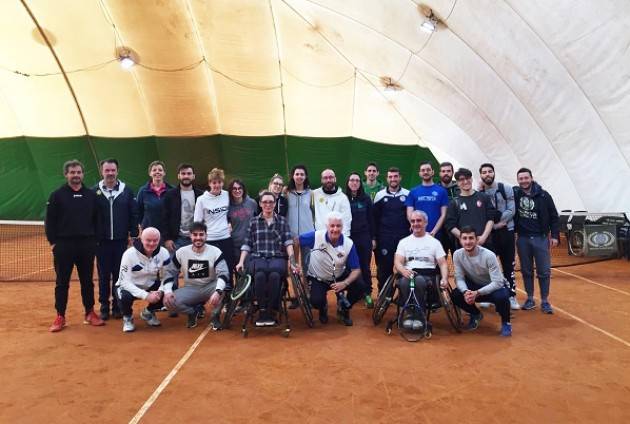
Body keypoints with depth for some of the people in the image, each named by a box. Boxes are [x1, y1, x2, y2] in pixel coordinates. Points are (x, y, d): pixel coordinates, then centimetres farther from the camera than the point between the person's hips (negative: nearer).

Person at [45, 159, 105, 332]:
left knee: (87, 281, 9)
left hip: (87, 245, 2)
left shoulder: (91, 195, 7)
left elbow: (96, 219, 10)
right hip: (64, 245, -2)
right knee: (62, 282, 5)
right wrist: (53, 241, -5)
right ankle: (60, 317, 14)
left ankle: (90, 313, 20)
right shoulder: (57, 195, 0)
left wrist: (94, 240, 4)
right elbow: (49, 221, 0)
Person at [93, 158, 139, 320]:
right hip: (102, 241, 0)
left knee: (119, 275, 6)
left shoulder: (126, 191, 2)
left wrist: (133, 234, -1)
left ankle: (118, 306, 17)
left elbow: (134, 214, 3)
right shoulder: (94, 191, 1)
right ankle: (104, 307, 18)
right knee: (103, 276, 8)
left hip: (121, 241, 0)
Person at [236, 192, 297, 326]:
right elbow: (247, 244, 12)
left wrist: (292, 260, -9)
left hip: (278, 257, 0)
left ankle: (271, 311, -20)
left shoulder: (282, 220, 13)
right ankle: (262, 310, -18)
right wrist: (241, 262, 1)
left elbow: (288, 242, 4)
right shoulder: (253, 221, 15)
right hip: (258, 258, 0)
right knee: (260, 275, -36)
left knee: (274, 274, -37)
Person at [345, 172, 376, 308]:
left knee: (365, 266, 4)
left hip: (364, 237, 1)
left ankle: (367, 294, 11)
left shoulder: (366, 199, 4)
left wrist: (373, 237, 3)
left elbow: (371, 219, 6)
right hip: (347, 237, 0)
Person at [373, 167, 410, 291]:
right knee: (384, 266, 2)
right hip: (384, 238, 0)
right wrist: (374, 237, 2)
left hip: (404, 237, 0)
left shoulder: (408, 195, 4)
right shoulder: (380, 195, 4)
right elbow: (375, 218, 5)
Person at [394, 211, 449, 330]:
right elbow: (397, 262, 4)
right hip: (408, 274, 1)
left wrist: (444, 278, -14)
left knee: (419, 280, -37)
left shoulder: (434, 242, 14)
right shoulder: (404, 241, 17)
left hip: (428, 275, -1)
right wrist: (403, 270, -21)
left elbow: (443, 264, 7)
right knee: (404, 281, -35)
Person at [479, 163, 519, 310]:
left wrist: (498, 223, -12)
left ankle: (511, 296, 15)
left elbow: (511, 210, -5)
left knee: (508, 265, 6)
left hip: (506, 232, 0)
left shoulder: (506, 189, 1)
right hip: (487, 233, 0)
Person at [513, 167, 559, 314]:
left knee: (544, 271, 3)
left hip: (541, 238, -2)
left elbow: (554, 217, 0)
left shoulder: (543, 196, -5)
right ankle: (530, 299, 21)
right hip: (522, 239, 2)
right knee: (526, 271, 10)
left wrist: (555, 236, -3)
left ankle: (545, 301, 14)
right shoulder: (515, 195, -1)